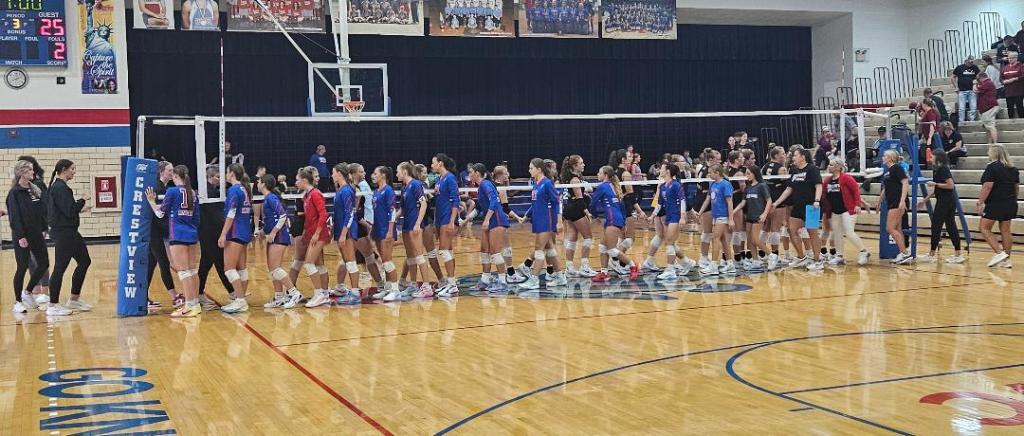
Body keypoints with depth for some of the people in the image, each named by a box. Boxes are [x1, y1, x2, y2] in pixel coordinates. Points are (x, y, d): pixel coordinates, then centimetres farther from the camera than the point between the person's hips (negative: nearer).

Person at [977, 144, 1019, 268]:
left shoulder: (992, 167, -12)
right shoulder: (1013, 169, 12)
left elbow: (987, 187, -18)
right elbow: (1017, 187, 19)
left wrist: (980, 202, -15)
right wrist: (1013, 200, 28)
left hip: (995, 204, -8)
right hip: (1010, 205, 8)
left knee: (985, 228, 0)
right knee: (1005, 231, 10)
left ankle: (1000, 252, -12)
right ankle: (1006, 259, 10)